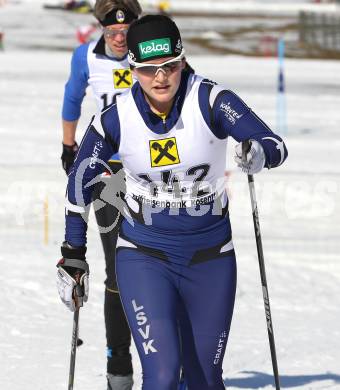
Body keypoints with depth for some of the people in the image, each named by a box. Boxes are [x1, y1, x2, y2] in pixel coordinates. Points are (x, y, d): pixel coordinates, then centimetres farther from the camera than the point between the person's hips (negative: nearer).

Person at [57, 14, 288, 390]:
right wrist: (72, 257, 8)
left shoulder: (210, 101, -15)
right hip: (143, 258, -1)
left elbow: (275, 146, -19)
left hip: (210, 259, 1)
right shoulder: (115, 119, -11)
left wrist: (259, 154, -43)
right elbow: (79, 185, 4)